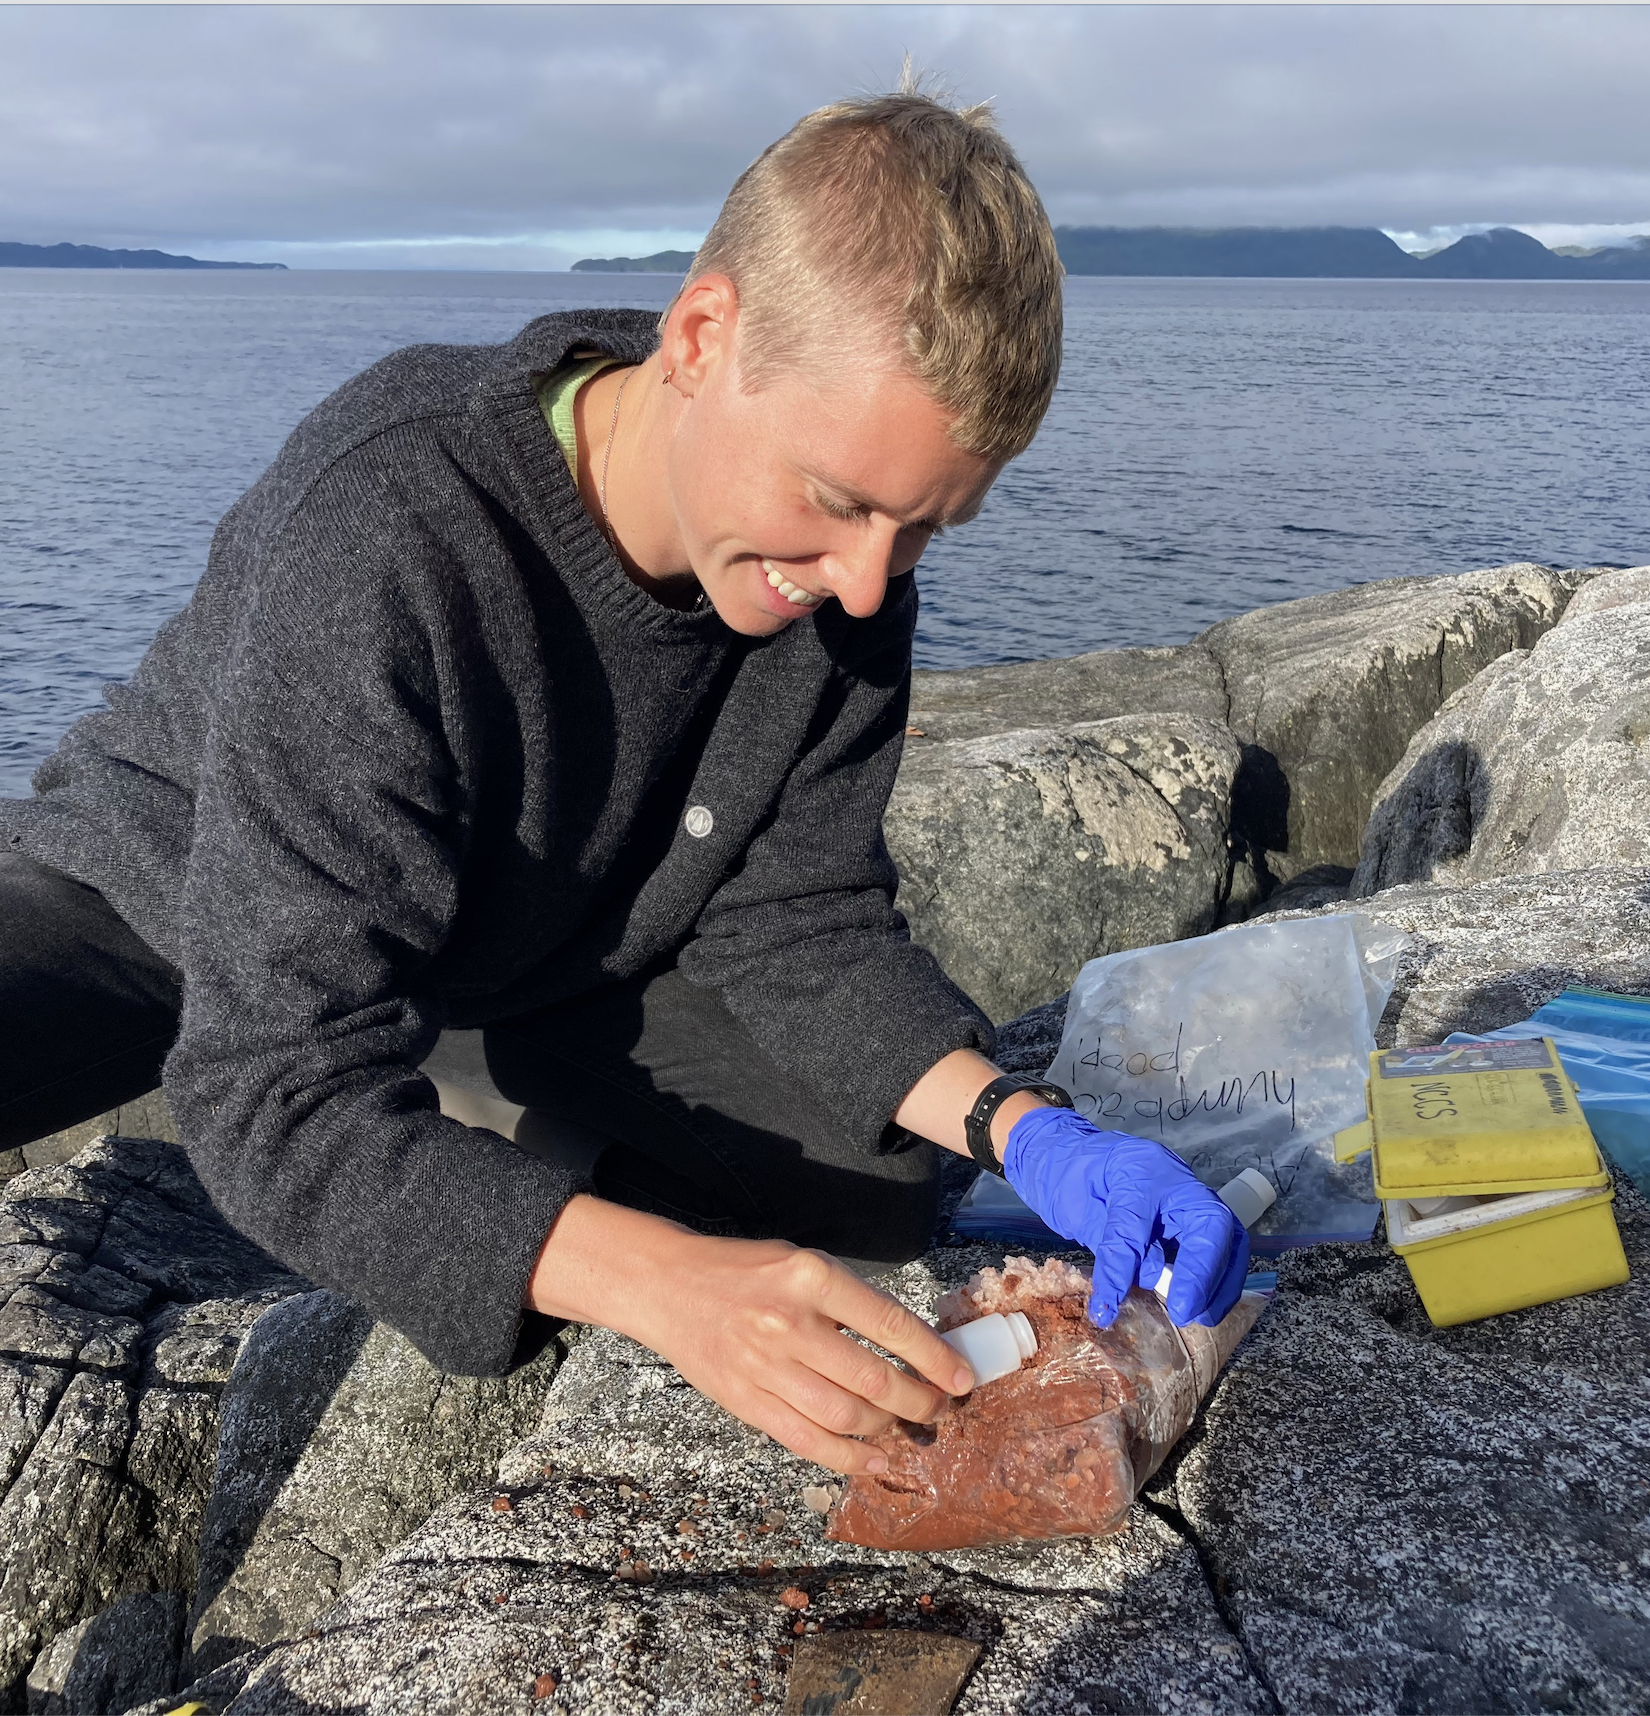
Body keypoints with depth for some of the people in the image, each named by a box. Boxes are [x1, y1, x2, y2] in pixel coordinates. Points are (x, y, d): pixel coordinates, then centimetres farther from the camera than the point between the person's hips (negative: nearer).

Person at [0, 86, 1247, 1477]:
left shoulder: (840, 567, -19)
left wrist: (1021, 1126, -28)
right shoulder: (388, 536, -37)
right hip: (152, 913, -4)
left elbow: (794, 921, -11)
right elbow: (285, 1093, -38)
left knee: (877, 1161, -9)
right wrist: (666, 1283, -51)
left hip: (522, 961, 5)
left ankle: (490, 1120, 13)